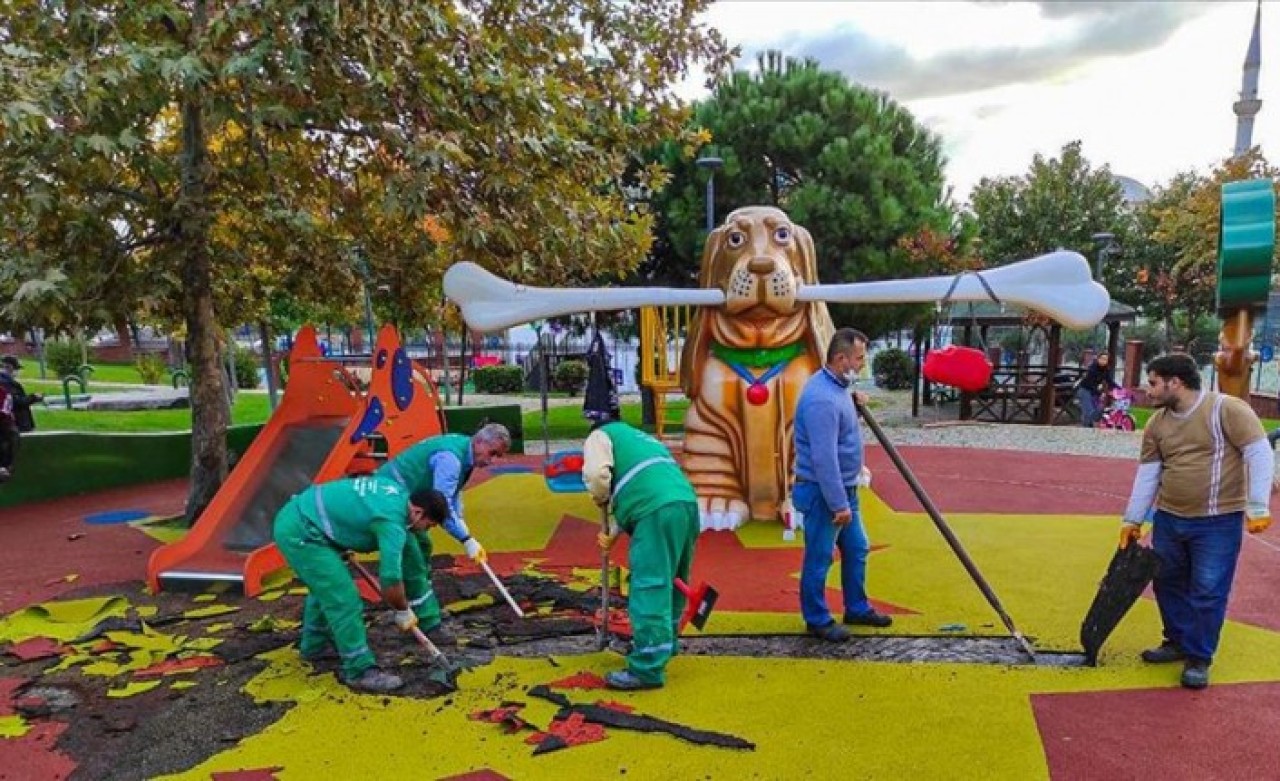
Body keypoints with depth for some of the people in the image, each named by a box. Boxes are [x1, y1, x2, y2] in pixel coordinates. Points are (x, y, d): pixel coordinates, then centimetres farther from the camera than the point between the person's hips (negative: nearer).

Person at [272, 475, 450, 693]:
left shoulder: (399, 493, 6)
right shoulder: (392, 521, -20)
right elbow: (390, 579, -22)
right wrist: (403, 611, -4)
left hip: (294, 518, 10)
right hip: (301, 532, -10)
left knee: (325, 587, 28)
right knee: (344, 600, -8)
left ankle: (314, 645, 45)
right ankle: (360, 671, 1)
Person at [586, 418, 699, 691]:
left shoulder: (600, 436, 16)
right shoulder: (639, 438, 38)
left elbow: (596, 473, -6)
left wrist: (600, 498, 15)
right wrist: (614, 535, 36)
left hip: (659, 512, -9)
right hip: (686, 503, 9)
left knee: (650, 588, -6)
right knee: (672, 582, 21)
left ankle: (648, 670, -3)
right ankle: (664, 646, 35)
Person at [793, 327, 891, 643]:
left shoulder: (837, 386, 7)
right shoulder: (821, 398, -26)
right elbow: (823, 458, -28)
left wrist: (855, 405, 9)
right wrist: (839, 504, -25)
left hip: (844, 487, 10)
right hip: (822, 492, -10)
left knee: (856, 550, 20)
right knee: (819, 558, 5)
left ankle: (857, 608, 35)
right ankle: (817, 620, 20)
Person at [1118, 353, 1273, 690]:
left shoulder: (1227, 409, -13)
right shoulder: (1157, 424, 4)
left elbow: (1259, 454, -14)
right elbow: (1147, 474, 7)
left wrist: (1258, 506, -20)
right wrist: (1133, 520, 8)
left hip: (1218, 522, -6)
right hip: (1168, 519, 6)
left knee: (1207, 592, 0)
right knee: (1168, 583, 14)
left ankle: (1198, 658, 14)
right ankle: (1178, 642, 32)